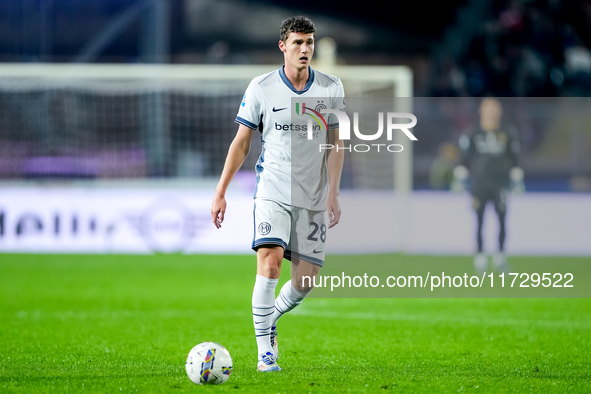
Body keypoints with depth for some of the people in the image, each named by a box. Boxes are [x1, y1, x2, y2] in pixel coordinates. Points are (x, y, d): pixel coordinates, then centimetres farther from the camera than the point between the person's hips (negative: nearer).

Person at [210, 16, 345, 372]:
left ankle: (270, 319, 31)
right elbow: (241, 143, 3)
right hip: (273, 192, -2)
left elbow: (335, 144, 6)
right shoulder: (261, 88, -3)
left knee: (306, 280, 0)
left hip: (313, 198, 2)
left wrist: (333, 193, -3)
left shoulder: (331, 88, 2)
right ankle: (265, 352, -13)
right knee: (269, 265, -20)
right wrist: (221, 192, 0)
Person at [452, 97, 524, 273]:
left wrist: (517, 182, 14)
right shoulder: (473, 134, 3)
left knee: (502, 220, -5)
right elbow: (465, 159, 9)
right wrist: (459, 179, 4)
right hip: (479, 184, -1)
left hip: (500, 184, 1)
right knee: (479, 221, -3)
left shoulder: (507, 133, 7)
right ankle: (480, 257, 4)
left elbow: (513, 160, 15)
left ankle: (500, 256, 7)